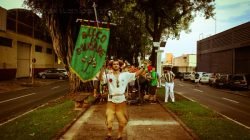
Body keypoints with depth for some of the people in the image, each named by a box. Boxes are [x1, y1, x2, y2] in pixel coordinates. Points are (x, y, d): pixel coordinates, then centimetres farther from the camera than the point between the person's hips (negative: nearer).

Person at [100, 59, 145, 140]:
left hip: (121, 100, 1)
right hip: (111, 101, -1)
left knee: (122, 121, 15)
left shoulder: (125, 75, 1)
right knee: (109, 120, 8)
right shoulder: (108, 75, -1)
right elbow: (101, 78, -16)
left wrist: (143, 68, -7)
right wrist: (102, 68, -25)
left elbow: (136, 74, 1)